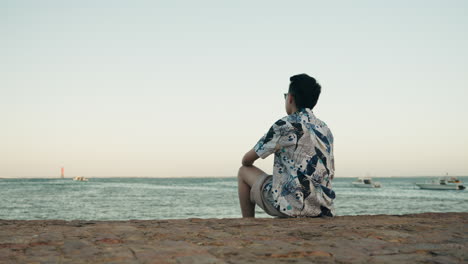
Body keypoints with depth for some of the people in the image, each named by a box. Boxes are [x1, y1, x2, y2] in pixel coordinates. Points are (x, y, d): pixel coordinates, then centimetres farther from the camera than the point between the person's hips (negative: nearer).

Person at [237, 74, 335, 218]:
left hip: (290, 206, -7)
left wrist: (247, 164, 25)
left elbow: (246, 160, 1)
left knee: (244, 171, 15)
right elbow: (331, 173, 20)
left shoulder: (284, 125, -7)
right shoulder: (325, 130, 12)